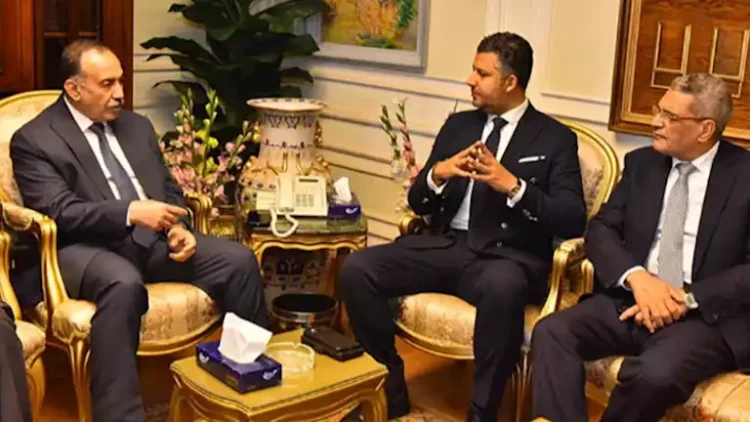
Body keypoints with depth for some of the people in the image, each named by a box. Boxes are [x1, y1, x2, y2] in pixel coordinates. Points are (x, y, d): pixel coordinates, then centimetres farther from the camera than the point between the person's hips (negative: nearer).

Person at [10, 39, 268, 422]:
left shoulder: (136, 126, 17)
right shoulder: (33, 140, -2)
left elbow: (169, 189, 19)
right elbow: (59, 212, -14)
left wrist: (177, 227, -4)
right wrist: (130, 212, -26)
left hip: (152, 237, 6)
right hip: (88, 247, -6)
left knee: (239, 260, -14)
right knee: (124, 284, -40)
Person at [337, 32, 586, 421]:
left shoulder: (555, 139, 4)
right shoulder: (459, 124, 17)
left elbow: (573, 221, -6)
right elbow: (417, 203, 15)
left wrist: (514, 187, -19)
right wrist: (438, 174, -8)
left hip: (506, 257, -4)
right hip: (444, 245, 5)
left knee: (502, 287, -41)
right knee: (355, 269, -18)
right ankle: (389, 386, -1)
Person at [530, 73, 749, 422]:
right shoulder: (641, 163, 12)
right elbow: (601, 229, 5)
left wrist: (688, 299, -20)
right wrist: (637, 278, -15)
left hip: (708, 313, -4)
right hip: (632, 299, 5)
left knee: (656, 372, -34)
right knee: (551, 333, -22)